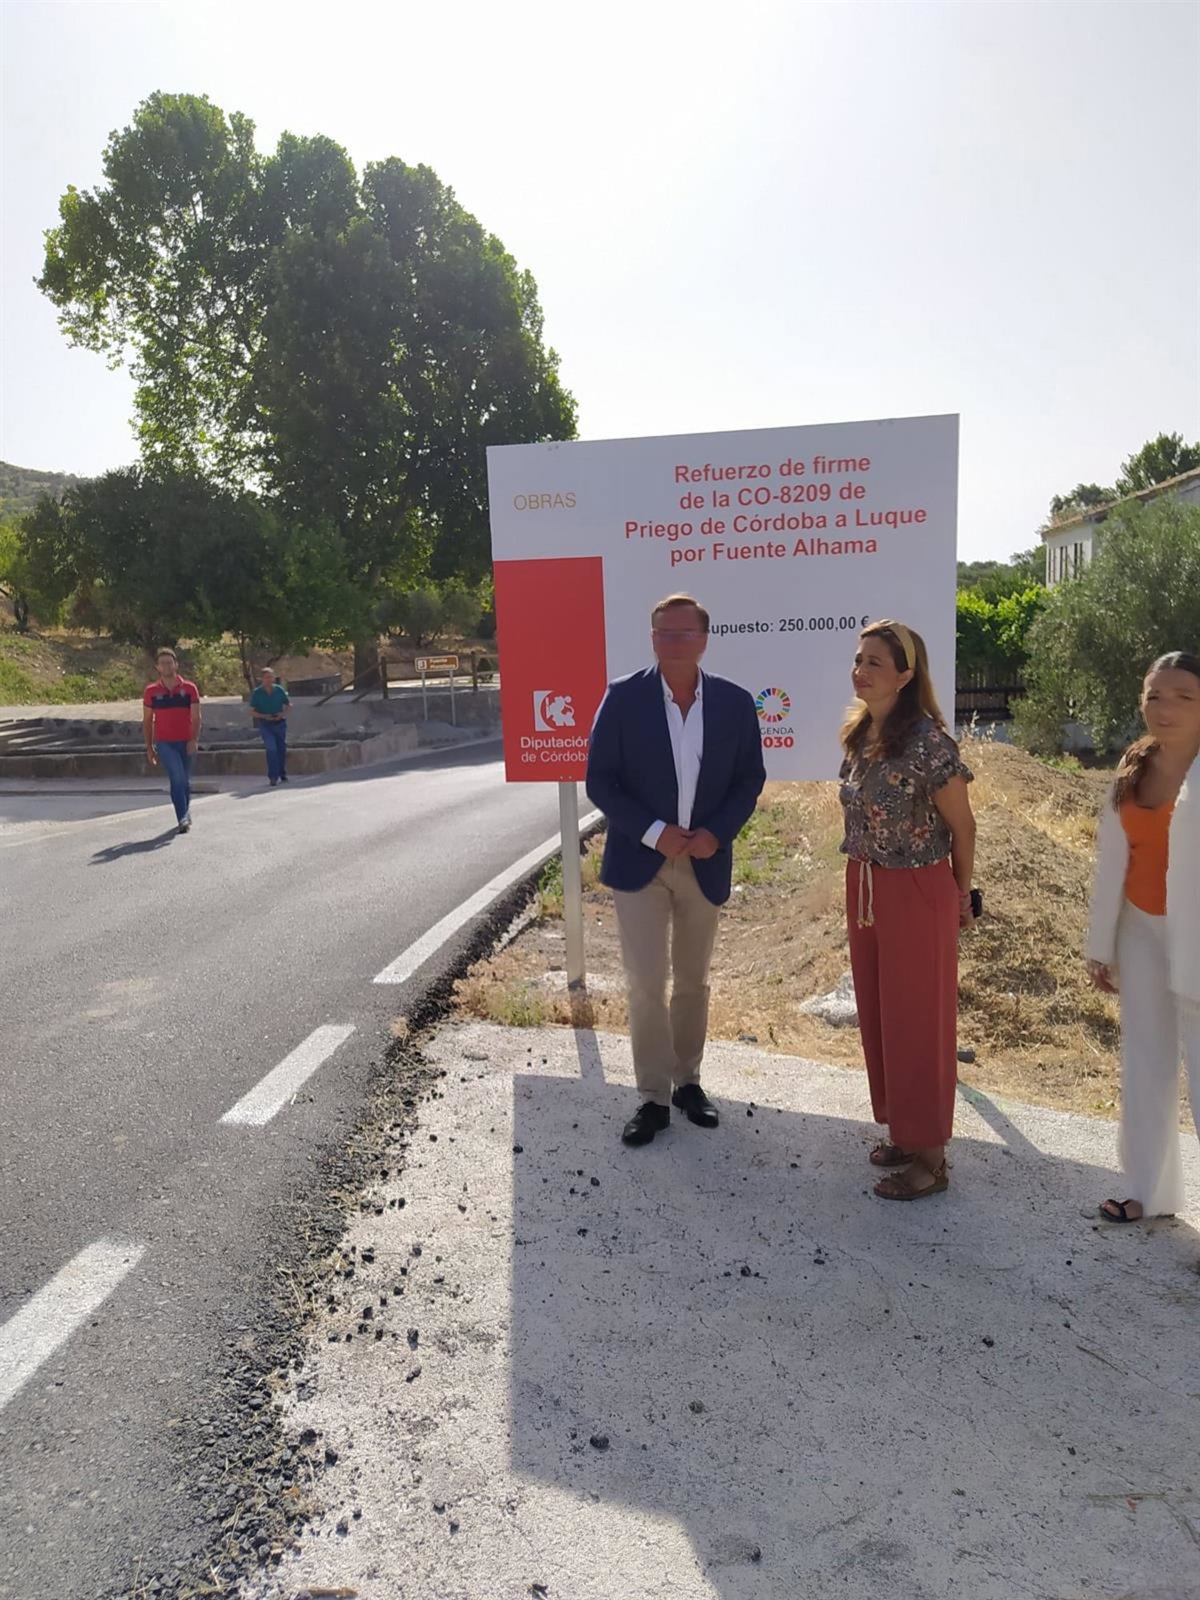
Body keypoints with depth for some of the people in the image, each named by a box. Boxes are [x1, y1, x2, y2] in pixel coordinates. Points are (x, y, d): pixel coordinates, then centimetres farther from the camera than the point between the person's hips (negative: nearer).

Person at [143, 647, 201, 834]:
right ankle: (183, 818, -18)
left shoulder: (189, 688, 1)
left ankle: (185, 814, 31)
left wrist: (194, 739, -16)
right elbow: (147, 720, 8)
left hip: (186, 742, 1)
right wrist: (149, 747, 5)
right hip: (164, 743, -1)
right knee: (177, 778, -17)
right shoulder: (151, 691, 2)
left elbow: (196, 717, -3)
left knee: (185, 781, 12)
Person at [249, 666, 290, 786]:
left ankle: (283, 775, 26)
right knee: (271, 748, -17)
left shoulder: (279, 690, -2)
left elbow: (288, 704, 9)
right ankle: (273, 777, -14)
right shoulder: (257, 693, -6)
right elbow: (252, 712, -3)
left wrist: (283, 714, -10)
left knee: (282, 749, 11)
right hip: (265, 725, -3)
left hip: (280, 723, 3)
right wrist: (264, 716, -19)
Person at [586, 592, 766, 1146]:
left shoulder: (734, 701, -3)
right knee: (646, 984, -4)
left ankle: (687, 1080, 33)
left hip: (705, 862, 2)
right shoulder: (623, 697, -9)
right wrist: (654, 832, -18)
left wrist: (716, 833, -13)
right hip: (639, 860, -2)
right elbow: (600, 780, -8)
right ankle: (654, 1097, 12)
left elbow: (749, 779, 3)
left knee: (693, 981, 15)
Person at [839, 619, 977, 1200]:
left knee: (916, 1020, 4)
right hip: (864, 888, 8)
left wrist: (961, 898, 2)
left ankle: (929, 1156, 21)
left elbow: (961, 826, -10)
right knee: (877, 1015, 17)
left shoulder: (927, 743, -21)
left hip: (916, 892, -7)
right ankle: (902, 1130, 35)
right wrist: (860, 883, 13)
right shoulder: (858, 733, 2)